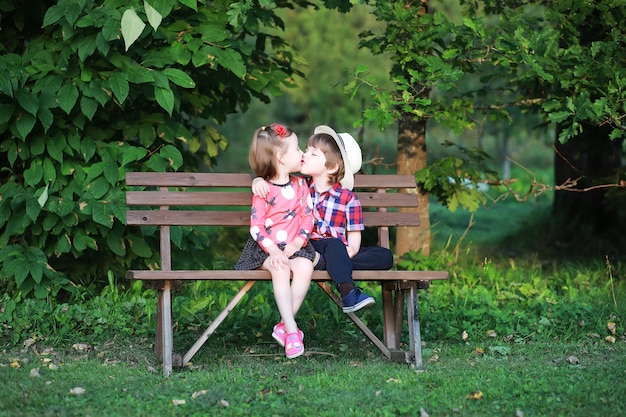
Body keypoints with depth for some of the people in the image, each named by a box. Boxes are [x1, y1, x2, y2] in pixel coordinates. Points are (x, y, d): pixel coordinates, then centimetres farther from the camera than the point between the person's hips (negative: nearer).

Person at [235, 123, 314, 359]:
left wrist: (297, 243, -12)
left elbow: (307, 218, 6)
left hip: (294, 246, 3)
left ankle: (284, 326, -21)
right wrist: (273, 251, -21)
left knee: (305, 266, -29)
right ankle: (291, 330, -32)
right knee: (280, 269, -34)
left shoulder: (300, 185, 10)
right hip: (267, 247, -3)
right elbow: (256, 225, -8)